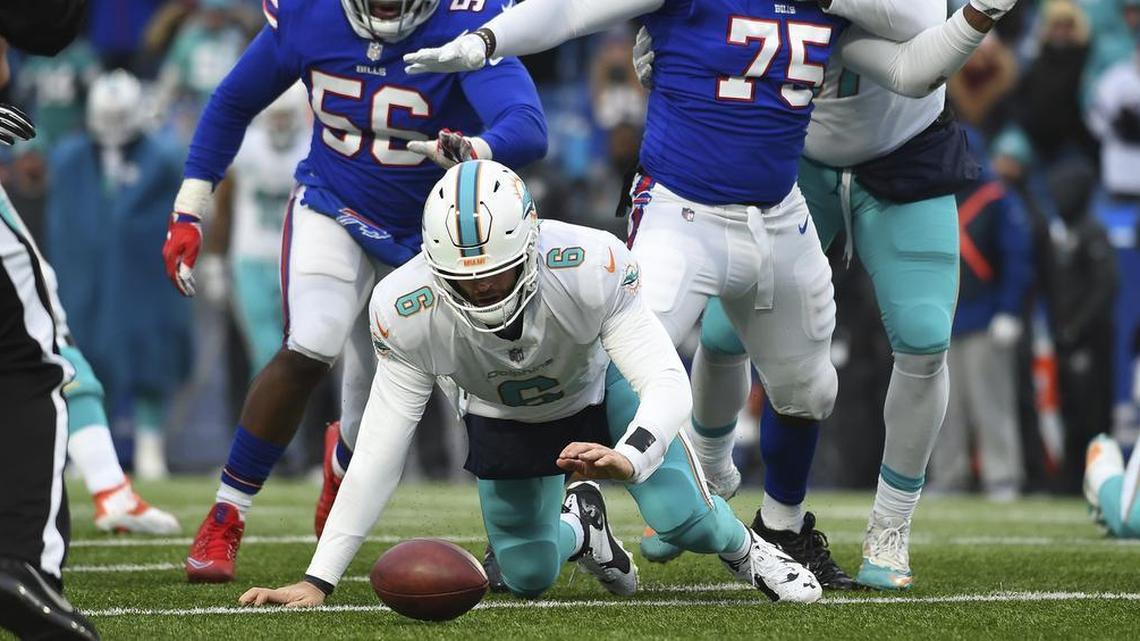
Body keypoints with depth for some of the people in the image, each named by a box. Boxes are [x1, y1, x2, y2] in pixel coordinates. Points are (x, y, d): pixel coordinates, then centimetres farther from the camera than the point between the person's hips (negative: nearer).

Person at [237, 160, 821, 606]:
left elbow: (669, 385, -41)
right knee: (528, 577, 2)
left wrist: (626, 459, -64)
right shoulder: (407, 310, -35)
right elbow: (379, 453, -29)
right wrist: (318, 581, -32)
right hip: (505, 421, 2)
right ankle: (577, 527, 38)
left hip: (599, 386, -2)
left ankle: (742, 549, 14)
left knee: (678, 516, -23)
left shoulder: (591, 268, -42)